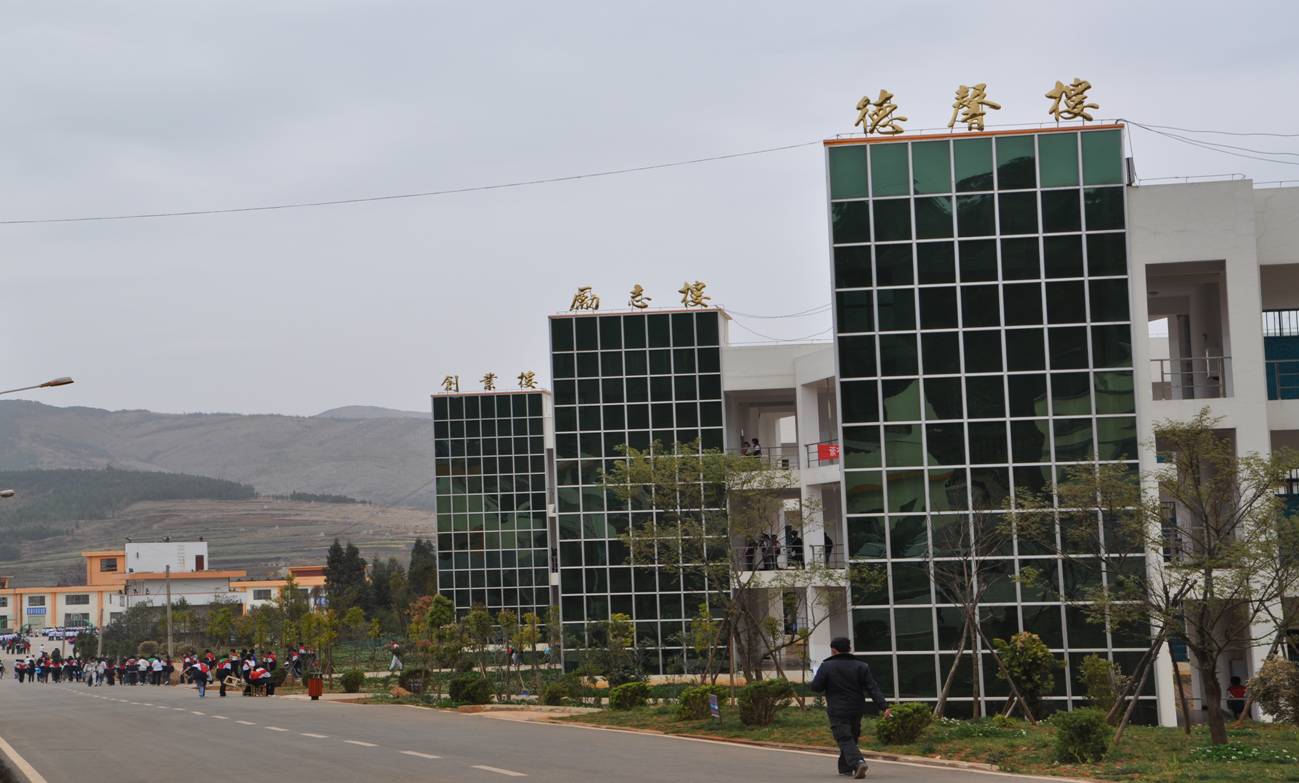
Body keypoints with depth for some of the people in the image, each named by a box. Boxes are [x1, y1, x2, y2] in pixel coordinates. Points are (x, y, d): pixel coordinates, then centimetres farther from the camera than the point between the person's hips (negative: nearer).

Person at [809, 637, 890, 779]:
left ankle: (858, 762, -31)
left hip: (837, 712, -4)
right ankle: (845, 768, 26)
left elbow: (815, 687, -6)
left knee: (845, 741, -7)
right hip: (856, 712, 4)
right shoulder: (861, 667, 3)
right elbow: (873, 689, -4)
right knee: (852, 739, 20)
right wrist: (884, 706, -10)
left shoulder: (826, 667, -8)